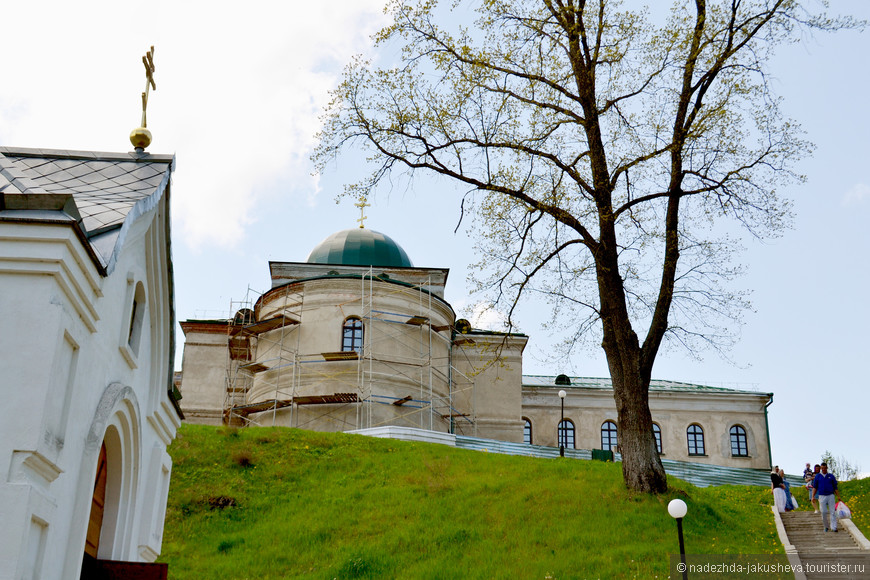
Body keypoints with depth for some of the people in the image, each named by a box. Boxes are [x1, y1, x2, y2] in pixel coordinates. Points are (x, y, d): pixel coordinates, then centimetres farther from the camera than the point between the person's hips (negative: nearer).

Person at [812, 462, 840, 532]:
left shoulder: (831, 476, 9)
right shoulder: (817, 476, 8)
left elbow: (835, 487, 10)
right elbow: (815, 487, 8)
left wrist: (838, 496, 2)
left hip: (830, 495, 0)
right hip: (822, 496, 0)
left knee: (833, 512, -7)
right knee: (823, 512, 0)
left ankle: (833, 527, -9)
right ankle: (826, 527, 15)